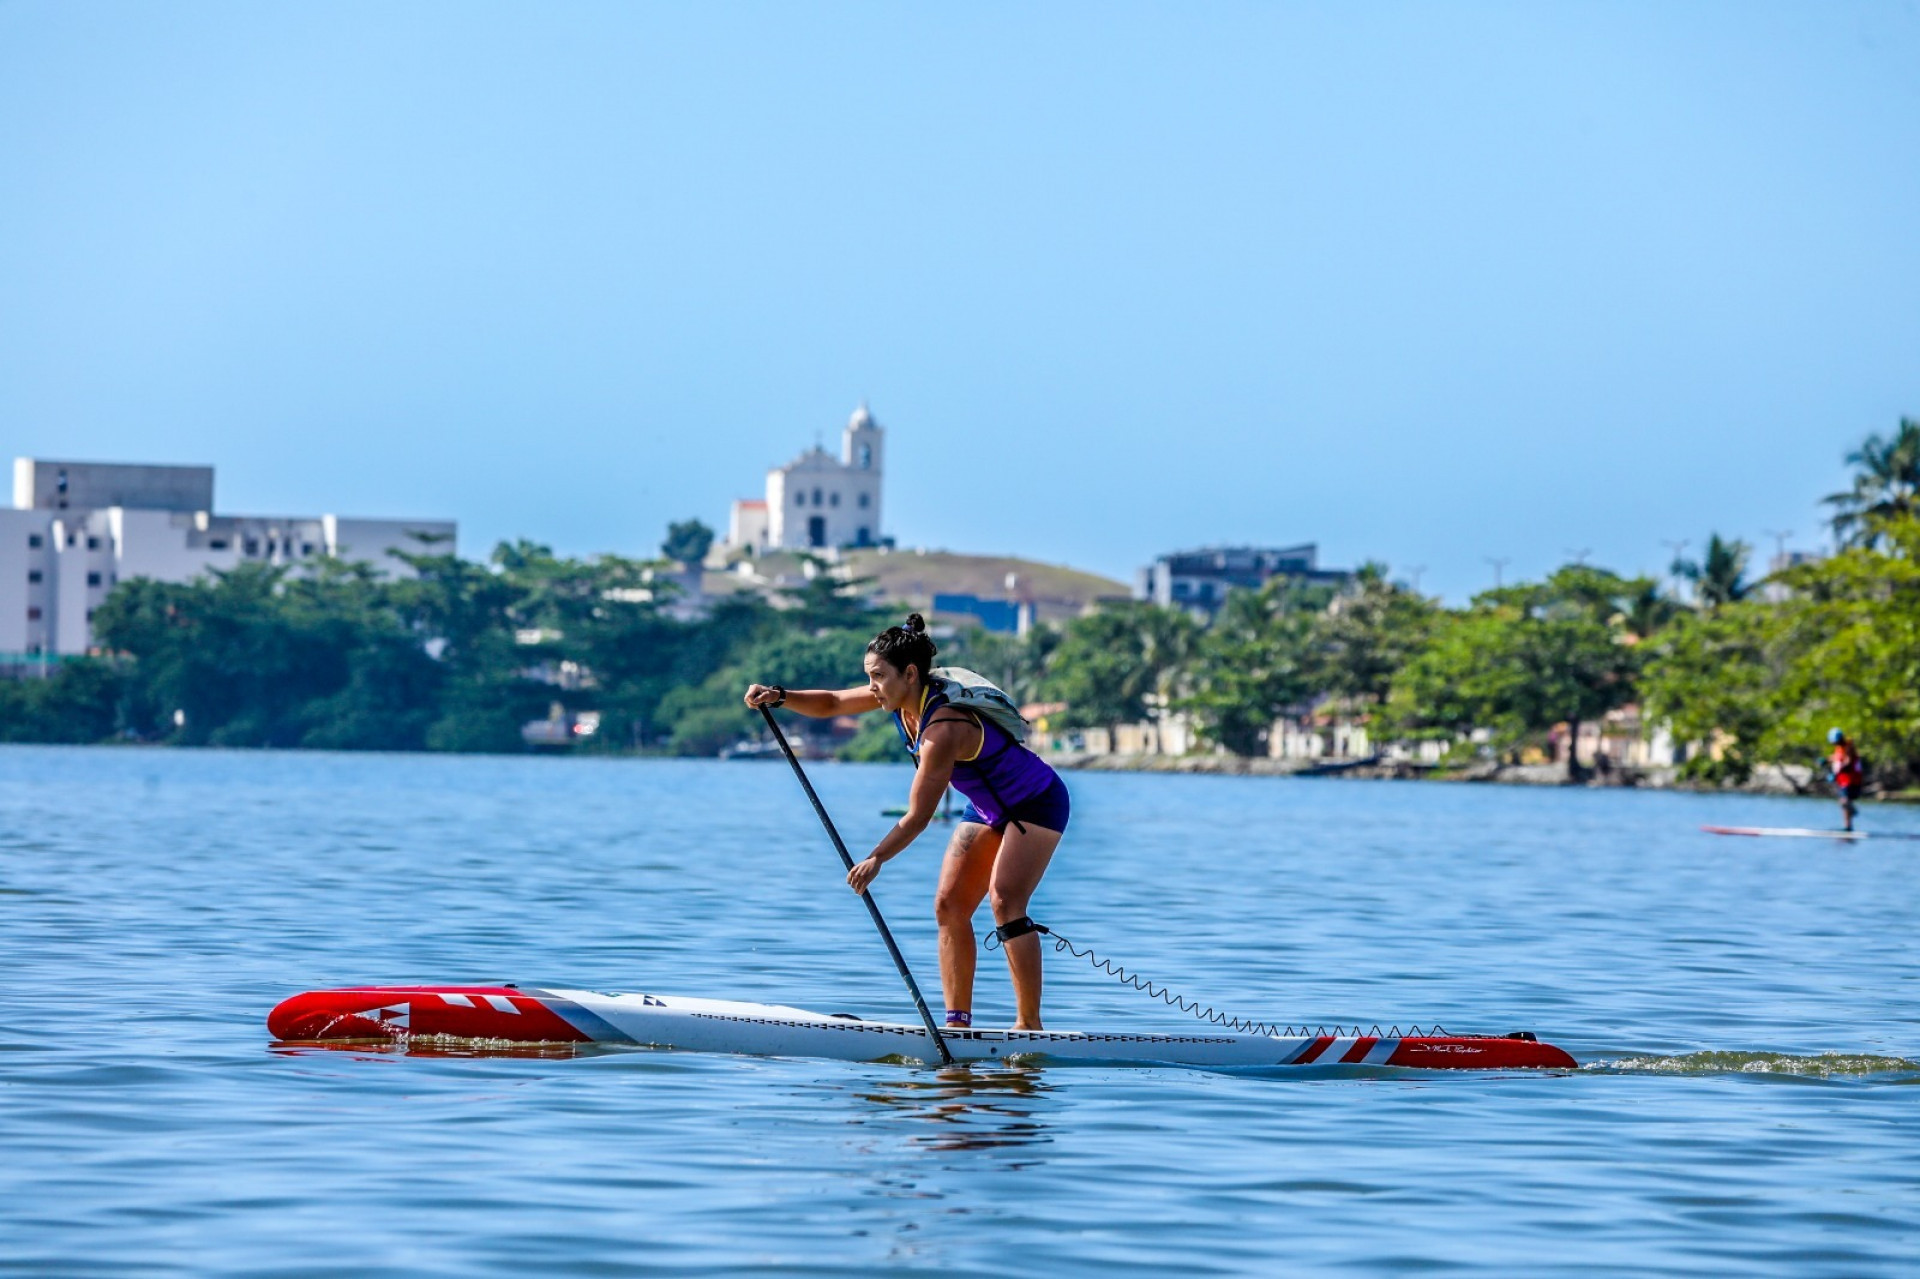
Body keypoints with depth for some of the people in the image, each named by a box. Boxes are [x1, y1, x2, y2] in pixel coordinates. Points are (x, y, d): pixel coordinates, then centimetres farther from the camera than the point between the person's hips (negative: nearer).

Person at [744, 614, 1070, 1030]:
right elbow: (830, 704, 0)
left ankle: (1029, 1025, -23)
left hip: (1037, 804, -10)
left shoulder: (943, 726, -34)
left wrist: (876, 859, -42)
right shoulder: (903, 695, -9)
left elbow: (918, 817, -34)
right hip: (988, 808, 10)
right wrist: (779, 696, -17)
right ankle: (958, 1022, -1)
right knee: (949, 904, -1)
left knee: (1004, 900, -23)